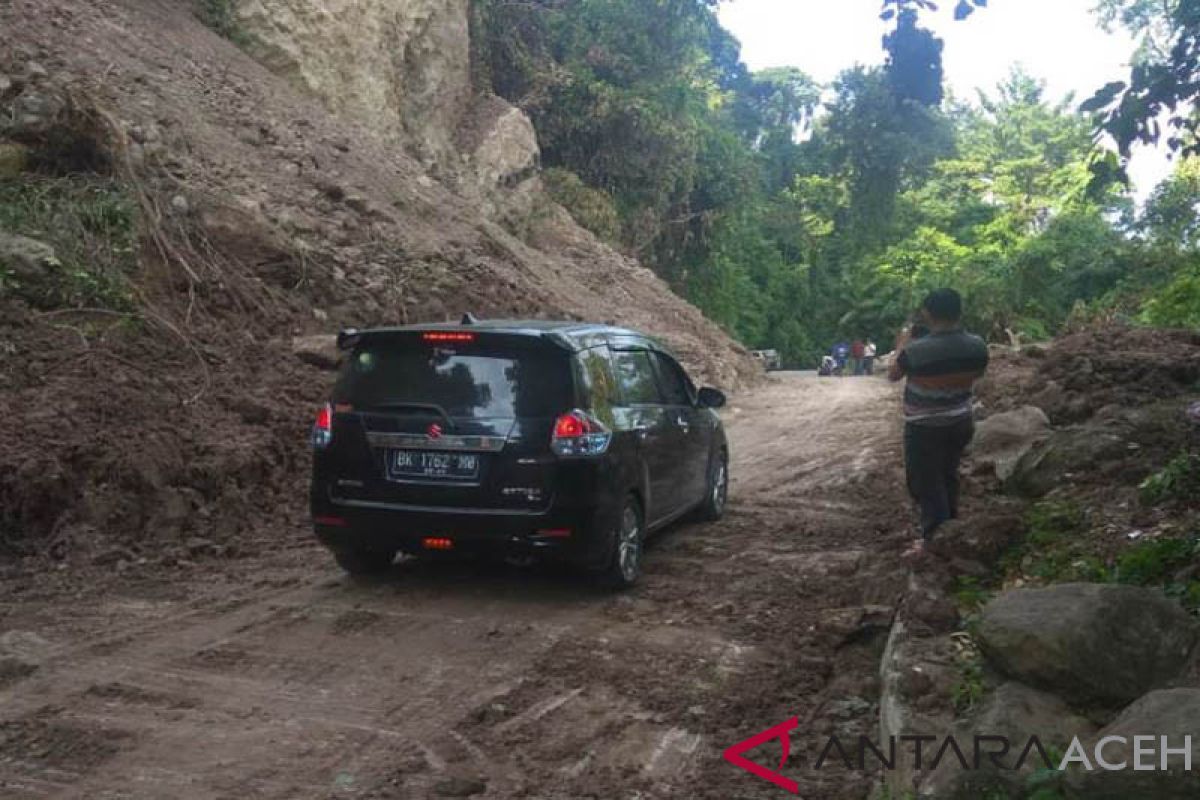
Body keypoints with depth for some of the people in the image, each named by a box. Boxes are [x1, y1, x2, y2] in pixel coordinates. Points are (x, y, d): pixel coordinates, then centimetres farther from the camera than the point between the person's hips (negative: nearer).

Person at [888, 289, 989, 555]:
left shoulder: (916, 350, -26)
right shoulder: (977, 346, -10)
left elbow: (893, 375, -6)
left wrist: (902, 346, 9)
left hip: (925, 429, -6)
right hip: (962, 423, 6)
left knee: (927, 484, 9)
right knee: (948, 476, 25)